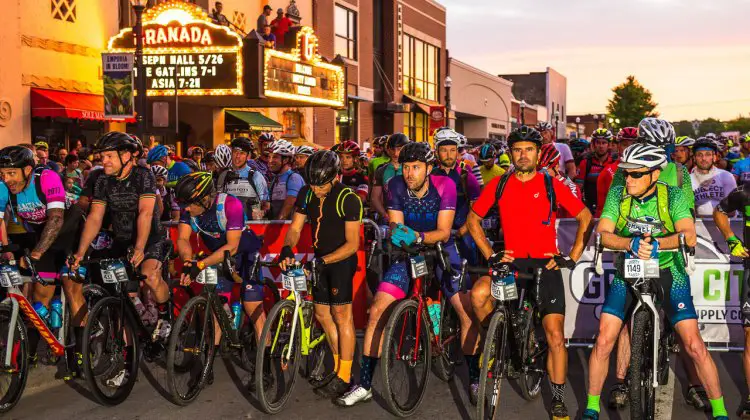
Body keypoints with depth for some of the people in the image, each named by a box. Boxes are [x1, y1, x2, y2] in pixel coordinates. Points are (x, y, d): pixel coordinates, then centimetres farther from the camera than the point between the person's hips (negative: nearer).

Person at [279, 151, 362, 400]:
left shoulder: (348, 199, -21)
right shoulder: (307, 194, -3)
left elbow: (352, 244, -22)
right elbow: (295, 228, -3)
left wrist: (324, 260, -33)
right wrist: (287, 249, -24)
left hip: (342, 260, -7)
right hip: (321, 259, 7)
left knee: (341, 313, -9)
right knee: (322, 314, 11)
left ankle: (344, 377, -2)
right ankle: (338, 366, 25)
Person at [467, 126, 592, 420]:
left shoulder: (552, 185, -1)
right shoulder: (498, 185, 3)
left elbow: (586, 218, 6)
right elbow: (473, 220, 11)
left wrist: (572, 257, -2)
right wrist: (490, 255, 1)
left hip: (546, 264, -1)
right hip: (511, 262, 1)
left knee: (555, 334, -6)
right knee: (479, 293, -29)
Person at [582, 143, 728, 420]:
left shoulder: (673, 195, -12)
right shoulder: (617, 194, -8)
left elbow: (689, 236, -25)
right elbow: (602, 234, -18)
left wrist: (656, 243, -43)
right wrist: (632, 243, -36)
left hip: (668, 272, -1)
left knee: (694, 346, -7)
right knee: (603, 342, -7)